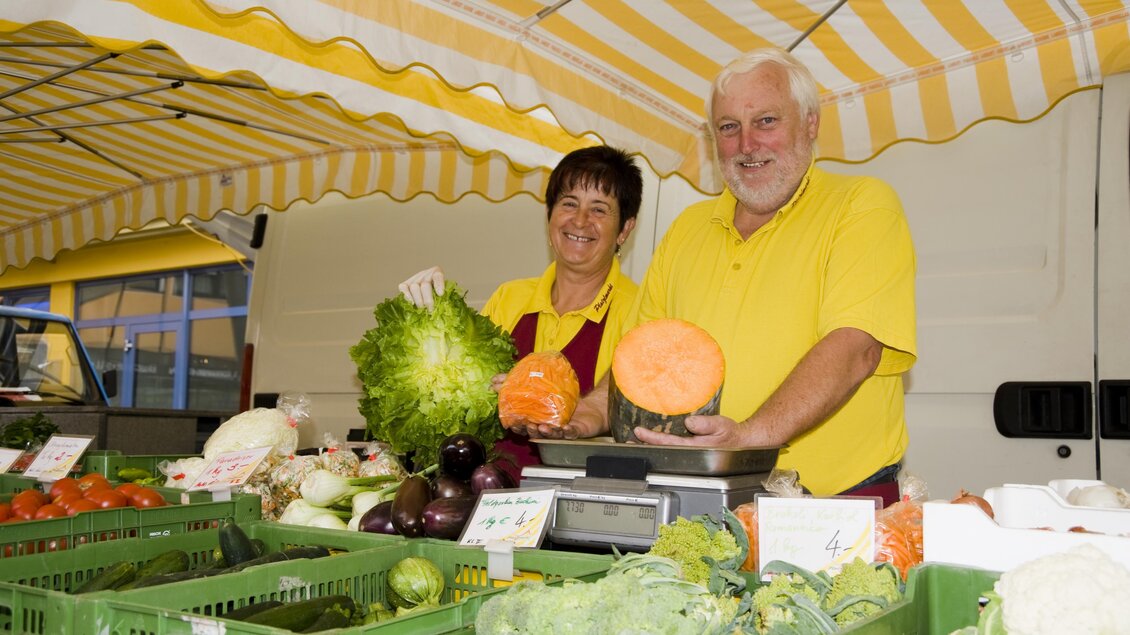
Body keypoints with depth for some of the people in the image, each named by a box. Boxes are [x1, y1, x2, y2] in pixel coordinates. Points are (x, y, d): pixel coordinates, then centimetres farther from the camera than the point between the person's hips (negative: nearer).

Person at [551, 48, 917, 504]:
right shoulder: (688, 227, 18)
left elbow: (855, 348, -14)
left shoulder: (863, 205, 0)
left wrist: (750, 436, -27)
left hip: (835, 498, -4)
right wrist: (593, 412, 1)